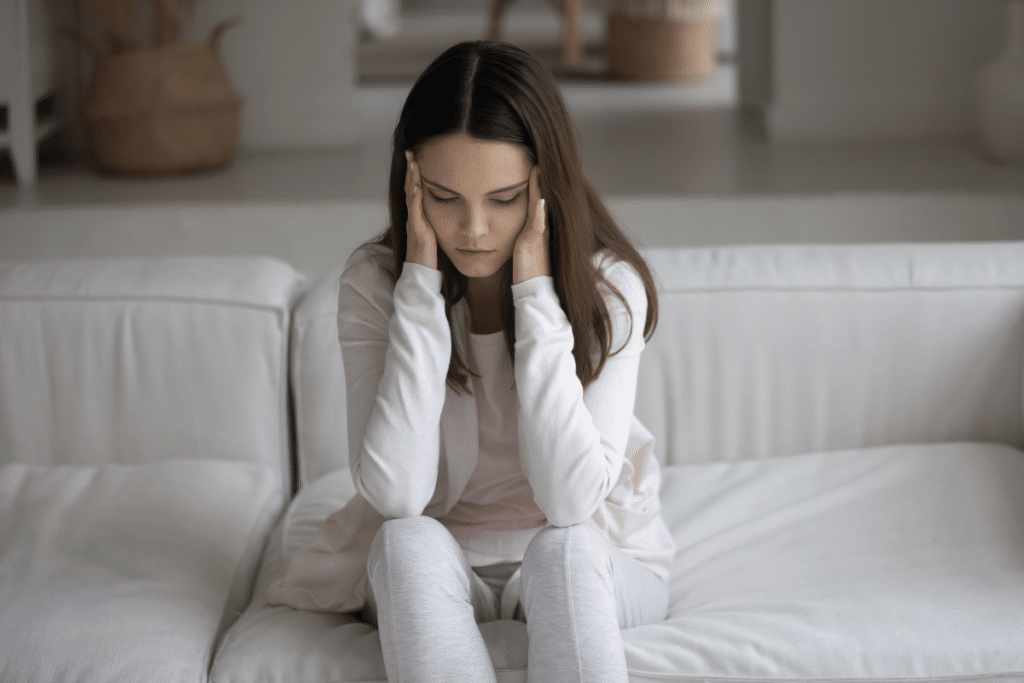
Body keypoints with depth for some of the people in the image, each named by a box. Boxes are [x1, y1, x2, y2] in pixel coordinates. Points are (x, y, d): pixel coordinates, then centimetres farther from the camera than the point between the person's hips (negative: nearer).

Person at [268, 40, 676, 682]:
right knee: (408, 539, -31)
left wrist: (535, 287, -27)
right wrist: (422, 282, -25)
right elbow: (395, 494, -25)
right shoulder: (374, 282, -12)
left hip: (594, 564, -1)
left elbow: (572, 499, -27)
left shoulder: (609, 286, -15)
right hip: (434, 576, 1)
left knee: (562, 549, -33)